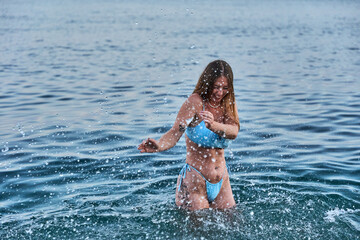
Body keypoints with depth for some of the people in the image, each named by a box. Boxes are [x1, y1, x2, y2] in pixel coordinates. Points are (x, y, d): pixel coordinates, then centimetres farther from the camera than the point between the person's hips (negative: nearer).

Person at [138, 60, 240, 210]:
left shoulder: (229, 104, 3)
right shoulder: (196, 102, -13)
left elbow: (234, 132, -17)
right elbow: (175, 132, -24)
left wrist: (213, 125, -39)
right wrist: (159, 146, -46)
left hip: (222, 181, 6)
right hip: (194, 181, -6)